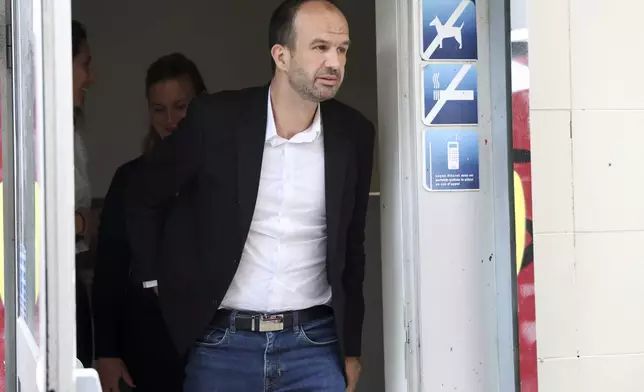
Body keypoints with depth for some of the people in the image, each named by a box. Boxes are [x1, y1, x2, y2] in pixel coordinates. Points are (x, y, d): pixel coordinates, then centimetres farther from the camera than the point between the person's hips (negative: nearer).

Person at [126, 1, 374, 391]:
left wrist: (351, 346, 12)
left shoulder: (354, 134, 1)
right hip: (221, 343, -1)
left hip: (315, 343, 2)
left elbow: (352, 246, 11)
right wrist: (157, 284, 6)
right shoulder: (216, 119, -7)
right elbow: (145, 197, 7)